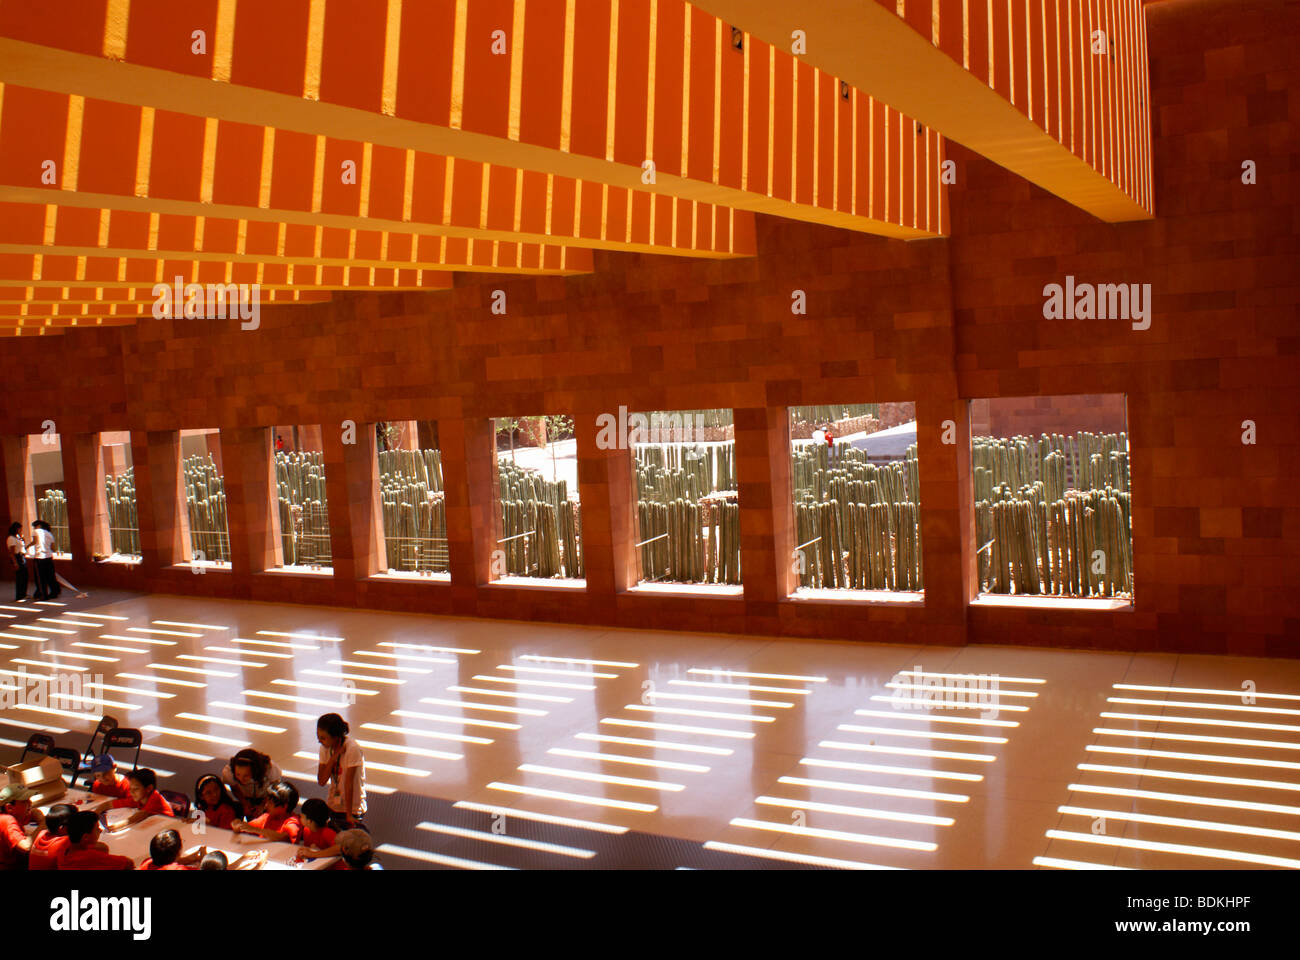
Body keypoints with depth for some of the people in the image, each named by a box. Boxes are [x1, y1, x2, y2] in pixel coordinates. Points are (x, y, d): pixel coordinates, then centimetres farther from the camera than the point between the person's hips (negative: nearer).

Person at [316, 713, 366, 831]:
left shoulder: (352, 749, -20)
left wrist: (349, 815, -17)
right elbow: (321, 781, -8)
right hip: (332, 806, 6)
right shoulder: (325, 748, -2)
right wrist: (334, 756, -18)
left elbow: (349, 783, -20)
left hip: (353, 808, -6)